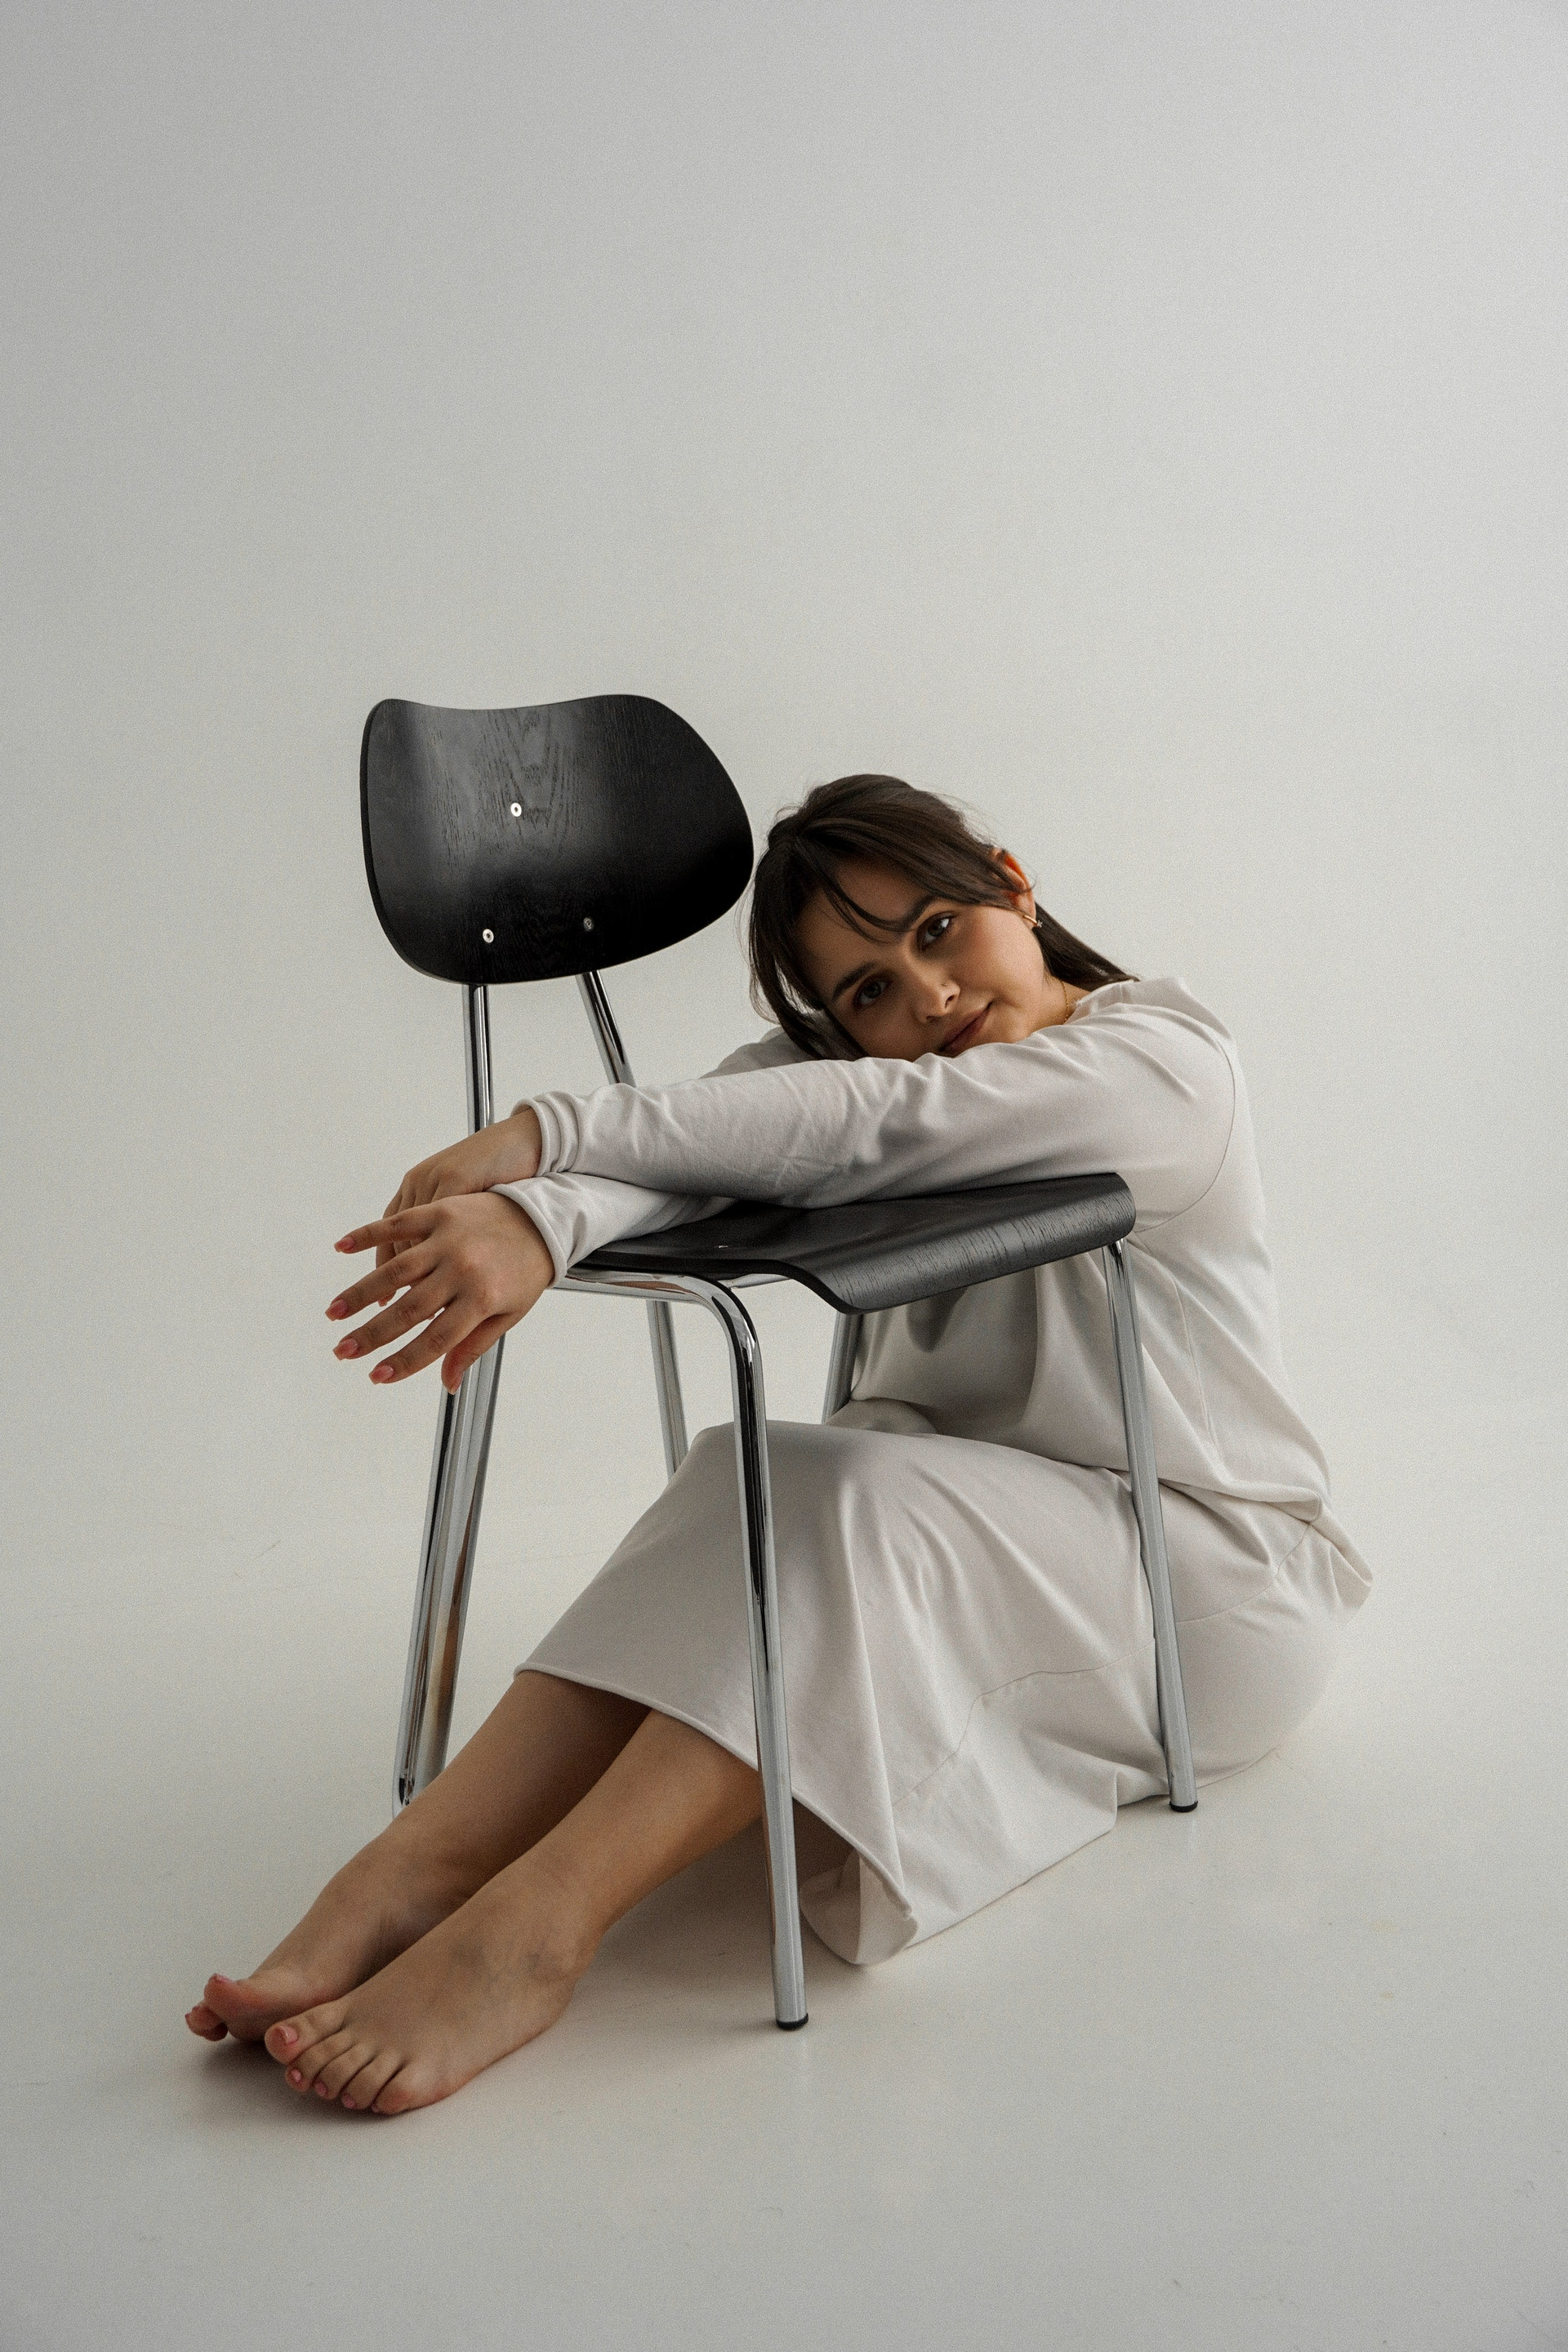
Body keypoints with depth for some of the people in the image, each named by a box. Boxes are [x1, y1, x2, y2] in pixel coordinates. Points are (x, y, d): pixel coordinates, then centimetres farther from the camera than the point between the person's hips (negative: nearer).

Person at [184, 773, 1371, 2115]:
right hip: (956, 1521, 5)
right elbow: (713, 1131, -19)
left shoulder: (1166, 1063, -14)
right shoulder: (849, 1060, 4)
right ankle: (416, 1871, -36)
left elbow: (869, 1127, -29)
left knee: (859, 1499, -33)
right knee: (753, 1485, -27)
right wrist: (543, 1216, -41)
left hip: (1210, 1581, -5)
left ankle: (532, 1929, -40)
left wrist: (551, 1130, -33)